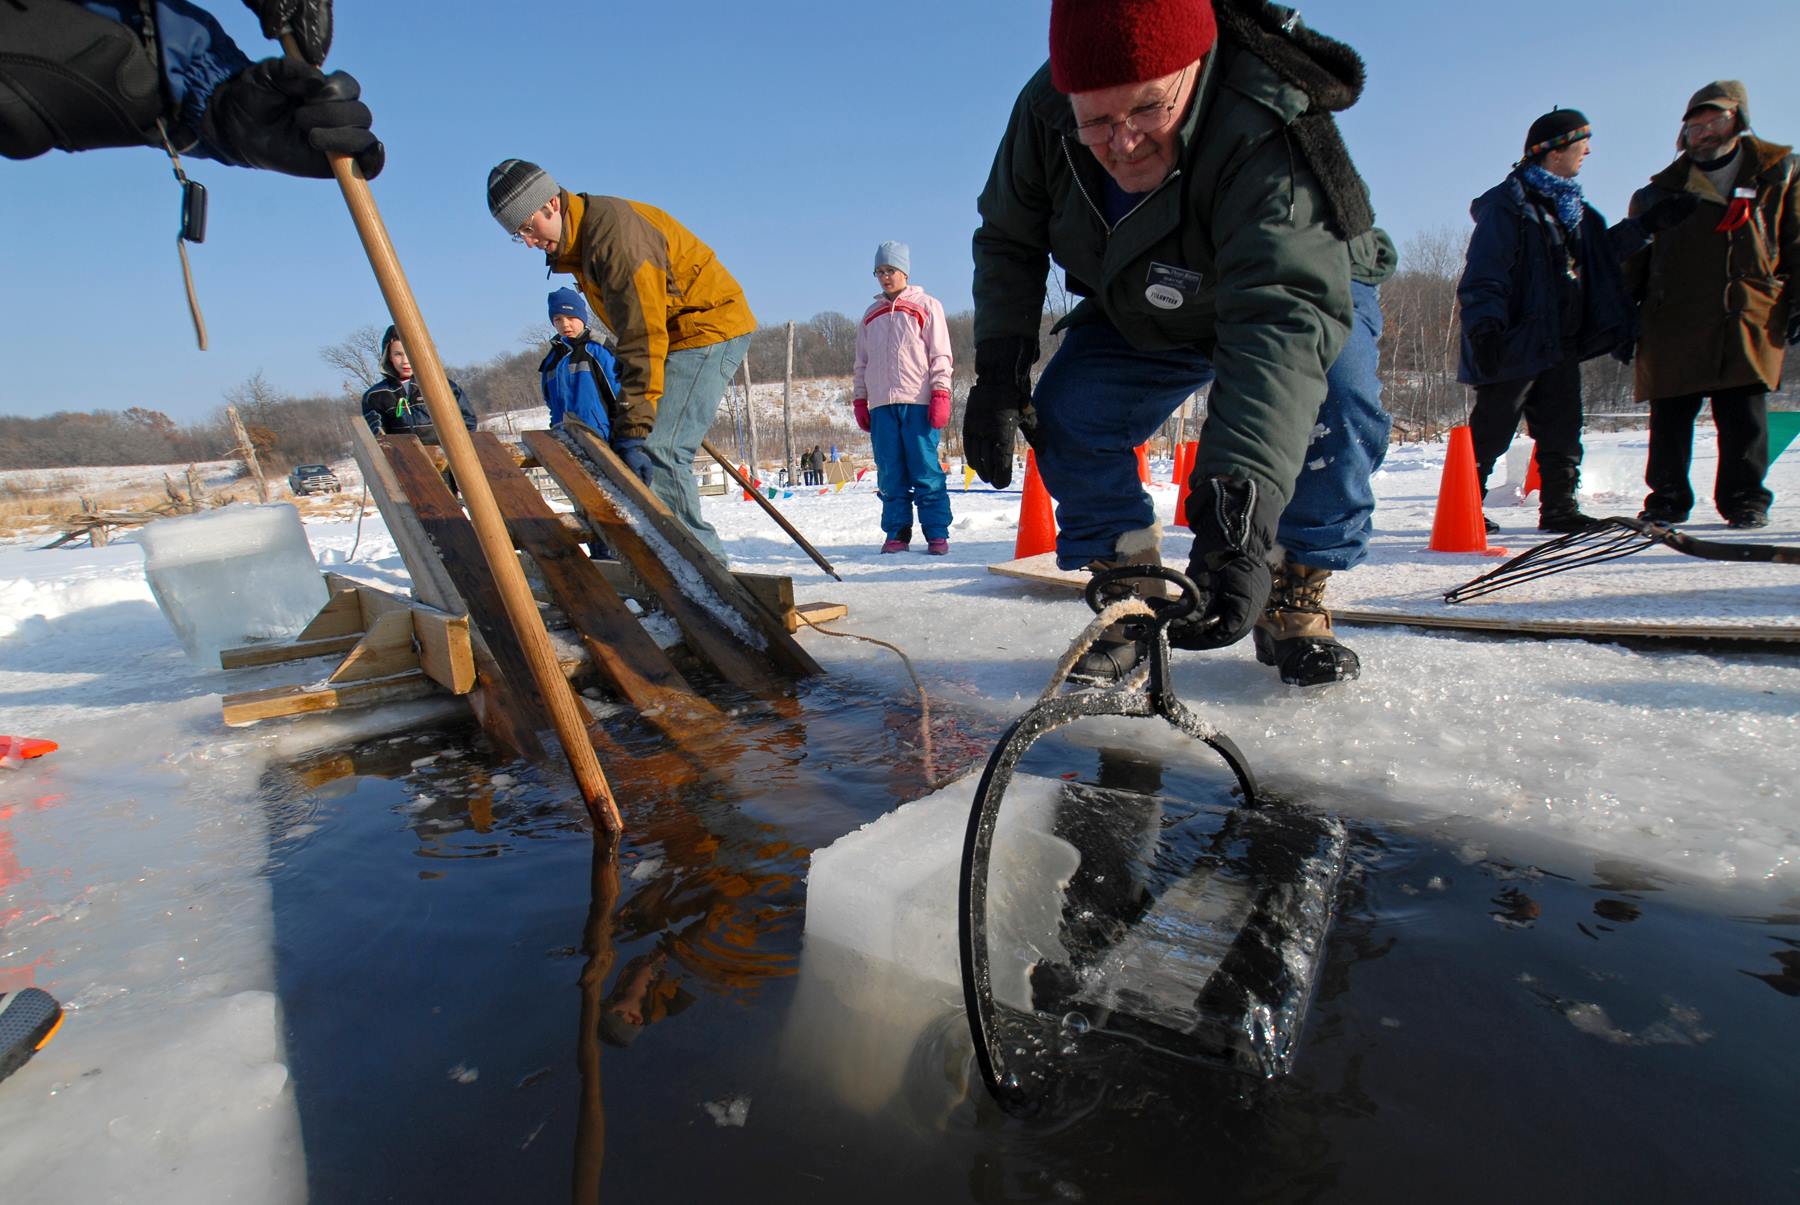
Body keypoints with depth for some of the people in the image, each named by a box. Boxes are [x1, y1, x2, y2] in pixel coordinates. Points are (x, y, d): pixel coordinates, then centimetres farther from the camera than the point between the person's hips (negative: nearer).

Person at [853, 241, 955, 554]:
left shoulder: (926, 306, 8)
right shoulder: (871, 315, 20)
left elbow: (941, 355, 1)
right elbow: (862, 363, 22)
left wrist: (940, 395, -9)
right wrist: (859, 400, 14)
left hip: (918, 402, -4)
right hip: (881, 404, 4)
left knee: (926, 471, -6)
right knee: (890, 475, 2)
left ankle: (937, 533, -2)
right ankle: (897, 533, 7)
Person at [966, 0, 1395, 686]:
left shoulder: (1270, 134, -40)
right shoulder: (1045, 111, -24)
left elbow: (1283, 320, -52)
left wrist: (1239, 517, -64)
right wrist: (998, 371, -22)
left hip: (1310, 290, -3)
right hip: (1141, 319, 4)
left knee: (1334, 399, -32)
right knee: (1066, 415, -18)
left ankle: (1295, 603, -11)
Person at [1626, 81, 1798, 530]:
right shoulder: (1662, 192, 10)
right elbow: (1633, 262, 13)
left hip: (1750, 319, 0)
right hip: (1673, 323, 0)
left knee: (1744, 417, -1)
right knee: (1670, 418, 1)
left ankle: (1744, 499, 10)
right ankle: (1667, 499, 12)